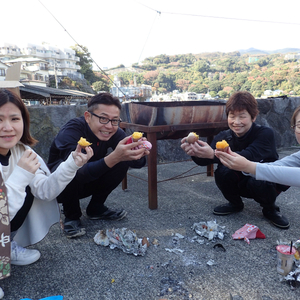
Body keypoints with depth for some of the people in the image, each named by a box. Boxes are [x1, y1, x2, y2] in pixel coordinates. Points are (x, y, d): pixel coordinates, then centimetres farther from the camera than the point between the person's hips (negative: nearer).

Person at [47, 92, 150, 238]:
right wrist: (113, 158, -57)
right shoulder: (72, 130, -31)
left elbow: (138, 163, -21)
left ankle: (96, 209, 3)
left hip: (87, 182, 5)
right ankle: (71, 216, -7)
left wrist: (139, 153, -45)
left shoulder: (115, 132, -16)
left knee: (122, 163, -16)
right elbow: (78, 172, -44)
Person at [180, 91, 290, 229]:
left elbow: (249, 156, -42)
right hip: (241, 184, 3)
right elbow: (204, 161, -25)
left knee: (259, 182, -37)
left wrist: (213, 154, -55)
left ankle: (270, 209, -2)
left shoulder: (265, 134, -23)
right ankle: (235, 203, 2)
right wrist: (195, 153, -49)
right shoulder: (224, 137, -12)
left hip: (265, 181, -3)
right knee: (222, 171, -27)